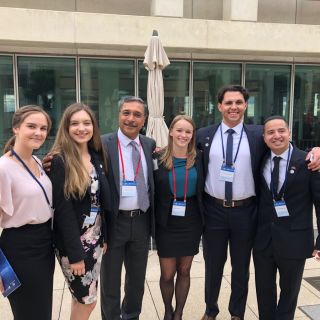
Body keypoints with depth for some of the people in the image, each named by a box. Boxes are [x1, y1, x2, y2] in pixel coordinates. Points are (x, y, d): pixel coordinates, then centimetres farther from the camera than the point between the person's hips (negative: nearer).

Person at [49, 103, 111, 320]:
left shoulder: (97, 156, 4)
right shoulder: (59, 161, -16)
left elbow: (102, 201, 8)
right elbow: (62, 210, -18)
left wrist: (104, 237, 8)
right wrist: (75, 253, -17)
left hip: (95, 238, 6)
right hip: (72, 243, -6)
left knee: (82, 297, 18)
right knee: (88, 300, 6)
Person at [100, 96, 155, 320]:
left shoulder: (150, 145, 4)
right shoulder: (102, 144, -10)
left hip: (142, 221, 4)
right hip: (114, 222, -4)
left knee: (137, 278, 21)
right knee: (110, 280, 15)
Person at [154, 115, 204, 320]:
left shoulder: (199, 158, -3)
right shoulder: (159, 158, -7)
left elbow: (203, 190, 1)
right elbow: (152, 191, -4)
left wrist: (203, 217, -4)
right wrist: (153, 220, -6)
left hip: (191, 222, 1)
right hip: (166, 224, -1)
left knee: (184, 271, 14)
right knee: (167, 274, 8)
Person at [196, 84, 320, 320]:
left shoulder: (259, 134, -3)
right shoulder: (204, 135, -1)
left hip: (245, 212, 0)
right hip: (214, 210, 1)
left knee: (241, 267, 17)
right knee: (213, 265, 17)